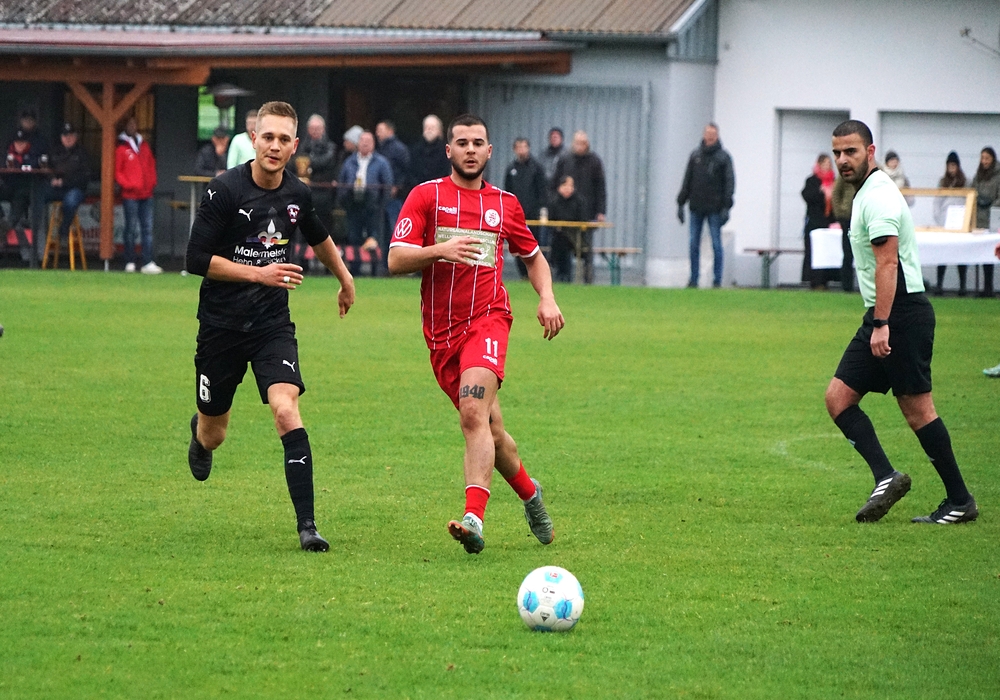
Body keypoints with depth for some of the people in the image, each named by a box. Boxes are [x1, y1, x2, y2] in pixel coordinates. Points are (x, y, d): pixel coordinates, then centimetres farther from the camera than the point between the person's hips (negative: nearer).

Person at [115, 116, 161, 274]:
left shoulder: (144, 146, 15)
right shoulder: (121, 149, 0)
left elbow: (151, 165, 19)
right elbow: (117, 172, -2)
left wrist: (152, 182, 5)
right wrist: (128, 185, -12)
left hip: (146, 194, 5)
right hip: (130, 195, -5)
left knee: (148, 228, -1)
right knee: (131, 228, 0)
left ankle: (148, 263, -4)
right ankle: (130, 263, 7)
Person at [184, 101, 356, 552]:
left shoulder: (298, 195, 0)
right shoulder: (226, 190, -15)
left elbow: (318, 237, 24)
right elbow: (197, 259, -16)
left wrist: (345, 279, 37)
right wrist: (259, 273, -21)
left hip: (272, 324, 2)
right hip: (221, 324, -2)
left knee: (286, 409, -22)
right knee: (214, 436, 11)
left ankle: (306, 523, -22)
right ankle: (200, 434, 53)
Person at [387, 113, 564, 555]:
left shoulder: (505, 204, 11)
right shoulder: (426, 196, 4)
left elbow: (533, 256, 27)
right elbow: (395, 261, -4)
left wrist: (547, 299, 9)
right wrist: (439, 250, -21)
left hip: (487, 317, -2)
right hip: (441, 331, 2)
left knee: (473, 412, -24)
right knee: (489, 429, 8)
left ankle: (474, 518, -34)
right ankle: (529, 493, 35)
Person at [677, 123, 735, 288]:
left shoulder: (723, 157, 1)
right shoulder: (696, 155, 10)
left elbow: (729, 182, -3)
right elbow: (687, 180, 14)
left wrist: (726, 207, -11)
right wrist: (681, 203, 8)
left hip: (714, 209, -3)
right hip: (696, 208, 3)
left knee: (716, 245, -3)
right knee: (694, 244, 3)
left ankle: (717, 280, 1)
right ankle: (693, 279, 7)